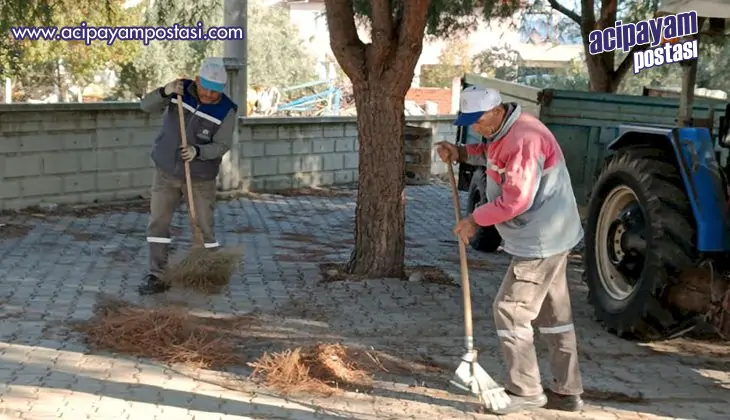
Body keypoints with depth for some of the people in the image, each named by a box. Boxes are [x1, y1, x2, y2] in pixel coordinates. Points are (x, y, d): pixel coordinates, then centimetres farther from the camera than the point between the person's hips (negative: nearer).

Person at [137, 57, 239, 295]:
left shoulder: (226, 110, -14)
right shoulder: (180, 90, -7)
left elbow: (221, 146, -16)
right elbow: (146, 106, -11)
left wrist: (198, 152, -34)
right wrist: (165, 92, -30)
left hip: (200, 179, -2)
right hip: (166, 173, 3)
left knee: (203, 227, 1)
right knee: (157, 223, -1)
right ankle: (157, 278, 4)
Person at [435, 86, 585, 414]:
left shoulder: (524, 139, -25)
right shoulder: (503, 131, 8)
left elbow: (516, 201, -27)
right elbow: (490, 154, 27)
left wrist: (476, 220, -15)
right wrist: (460, 153, 7)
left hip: (540, 241, -11)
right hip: (548, 237, 11)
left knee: (510, 310, -4)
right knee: (553, 314, 15)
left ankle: (525, 391, 6)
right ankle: (568, 391, 24)